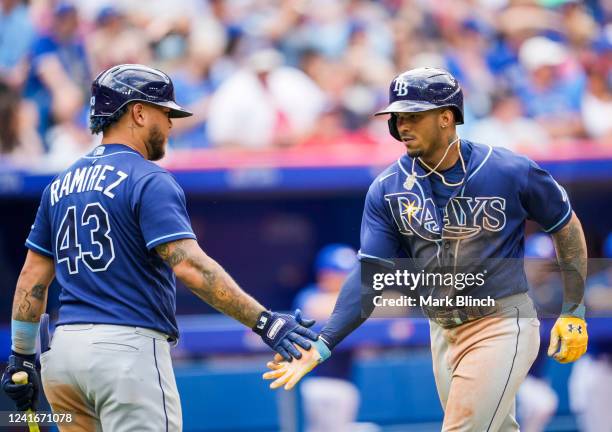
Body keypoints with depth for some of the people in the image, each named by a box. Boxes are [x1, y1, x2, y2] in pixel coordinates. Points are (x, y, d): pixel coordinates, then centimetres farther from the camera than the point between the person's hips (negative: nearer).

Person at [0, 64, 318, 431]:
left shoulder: (61, 185, 16)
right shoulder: (149, 180, -7)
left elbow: (33, 278, 17)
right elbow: (190, 266, -19)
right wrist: (265, 322, -23)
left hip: (64, 347, 8)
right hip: (128, 346, -8)